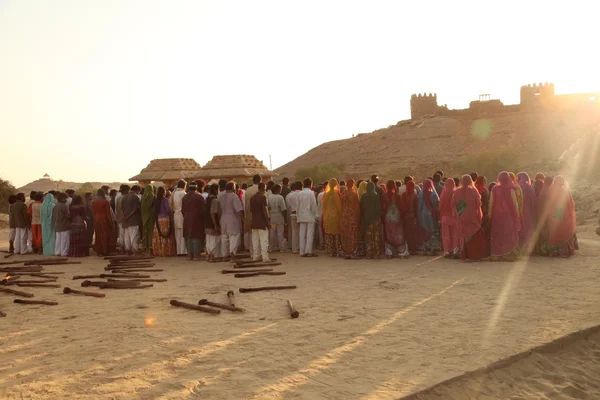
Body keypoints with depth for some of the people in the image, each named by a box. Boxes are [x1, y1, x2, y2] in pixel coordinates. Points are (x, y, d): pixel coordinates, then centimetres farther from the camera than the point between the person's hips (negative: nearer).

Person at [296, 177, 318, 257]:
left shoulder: (299, 194, 4)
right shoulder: (311, 193, -8)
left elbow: (297, 206, 6)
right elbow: (314, 205, -7)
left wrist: (297, 216, 12)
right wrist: (315, 215, 4)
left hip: (301, 217, 4)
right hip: (310, 216, -4)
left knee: (302, 235, 6)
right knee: (310, 234, 0)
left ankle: (302, 252, 7)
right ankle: (308, 251, -3)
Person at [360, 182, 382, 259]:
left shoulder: (364, 196, -1)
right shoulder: (376, 196, -8)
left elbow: (361, 208, 3)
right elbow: (379, 208, -8)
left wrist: (362, 219, 10)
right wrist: (379, 216, 3)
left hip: (366, 218, 2)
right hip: (375, 218, -2)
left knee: (368, 237, 7)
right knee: (376, 236, 4)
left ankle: (368, 254, 8)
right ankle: (376, 253, 4)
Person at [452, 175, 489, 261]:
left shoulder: (457, 192, 1)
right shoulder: (474, 190, -5)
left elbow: (453, 205, 2)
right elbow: (478, 204, -6)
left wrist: (456, 215, 10)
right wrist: (479, 216, 1)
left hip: (462, 219, 2)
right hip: (473, 218, -2)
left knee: (464, 236, 9)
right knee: (476, 236, 5)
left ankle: (466, 256, 9)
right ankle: (476, 255, 4)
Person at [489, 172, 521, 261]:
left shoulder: (494, 189, -2)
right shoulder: (510, 189, -8)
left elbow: (491, 203, -2)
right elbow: (515, 203, -8)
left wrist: (490, 214, 3)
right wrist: (517, 215, -2)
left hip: (497, 216, 2)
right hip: (509, 216, -2)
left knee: (498, 235, 9)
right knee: (509, 235, 5)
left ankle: (497, 256, 10)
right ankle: (508, 255, 2)